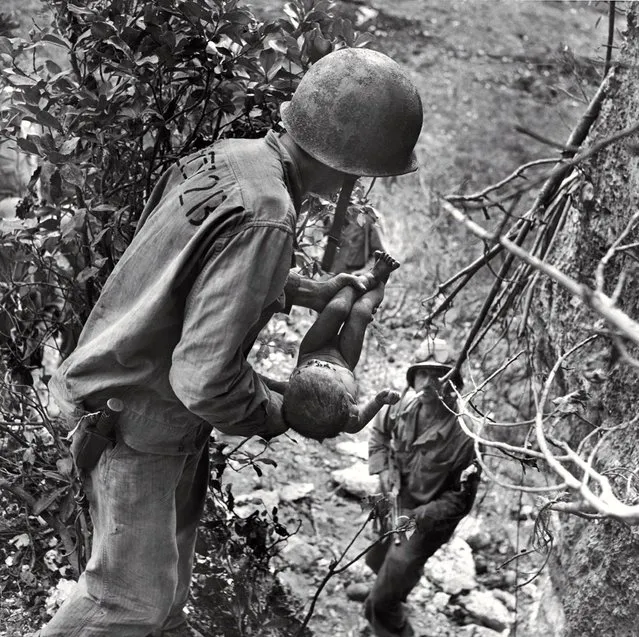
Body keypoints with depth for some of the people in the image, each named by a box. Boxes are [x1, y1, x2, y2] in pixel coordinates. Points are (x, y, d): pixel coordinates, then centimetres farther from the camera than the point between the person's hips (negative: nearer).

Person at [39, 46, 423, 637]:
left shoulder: (229, 156, -4)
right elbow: (206, 377, -33)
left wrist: (307, 291, 14)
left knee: (172, 547, 28)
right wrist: (276, 415, -14)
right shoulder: (263, 219, -32)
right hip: (139, 419, -9)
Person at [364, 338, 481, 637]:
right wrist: (382, 467, -6)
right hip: (394, 504, 7)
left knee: (382, 604, -5)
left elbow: (460, 500, -22)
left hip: (428, 520, -6)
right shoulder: (405, 405, -15)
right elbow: (379, 430, 9)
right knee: (376, 561, 34)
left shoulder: (462, 435, -31)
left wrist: (417, 518, -31)